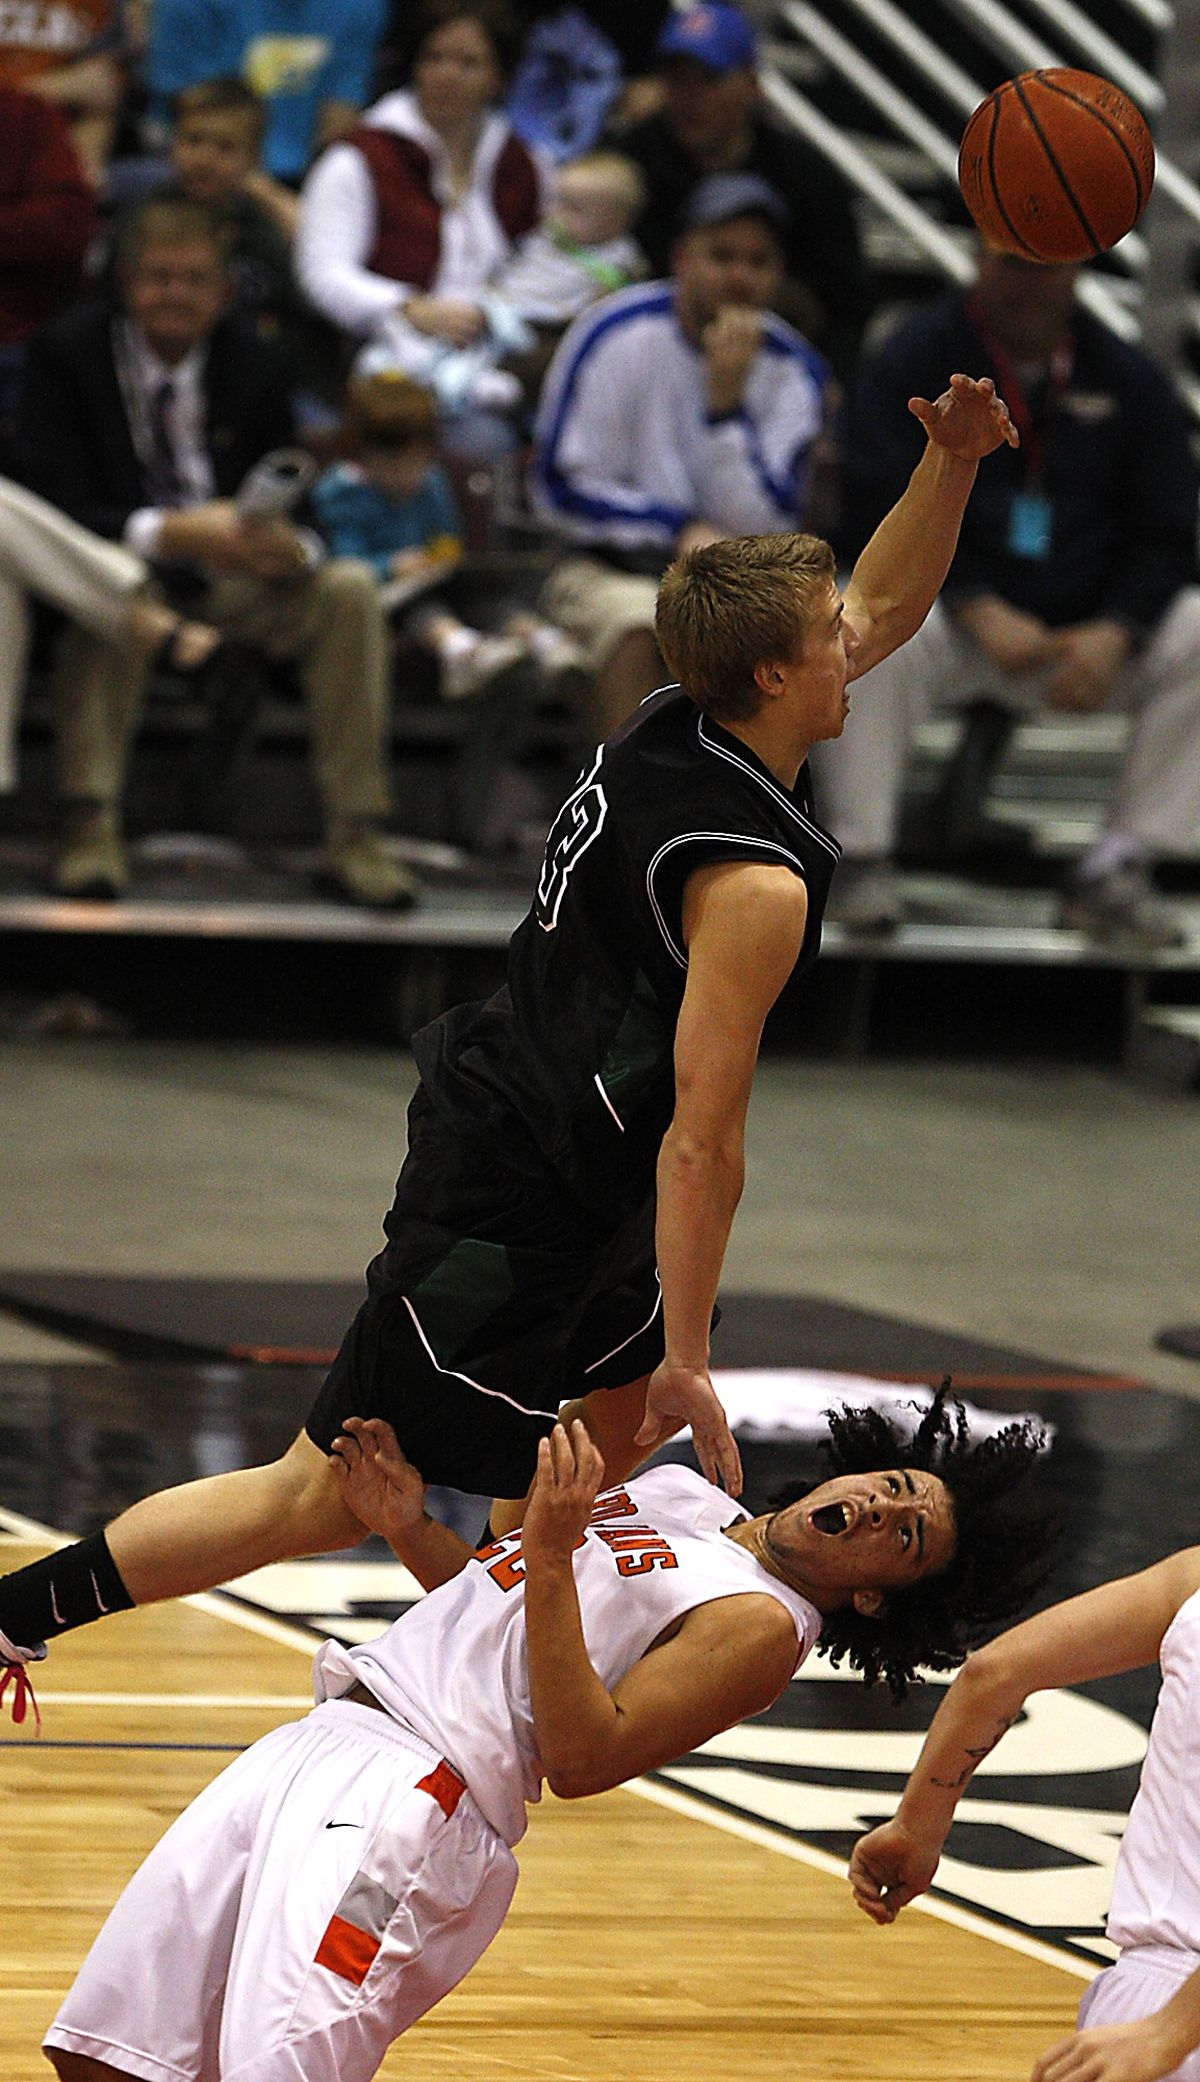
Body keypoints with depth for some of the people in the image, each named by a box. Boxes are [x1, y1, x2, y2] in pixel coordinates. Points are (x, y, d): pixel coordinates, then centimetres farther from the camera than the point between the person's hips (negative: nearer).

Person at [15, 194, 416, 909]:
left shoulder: (253, 367, 4)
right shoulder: (67, 354, -7)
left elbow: (287, 503, 3)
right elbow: (58, 505, -17)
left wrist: (289, 547, -24)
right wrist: (168, 533, -34)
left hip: (230, 580, 4)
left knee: (349, 589, -22)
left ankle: (355, 837, -22)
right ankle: (91, 824, -43)